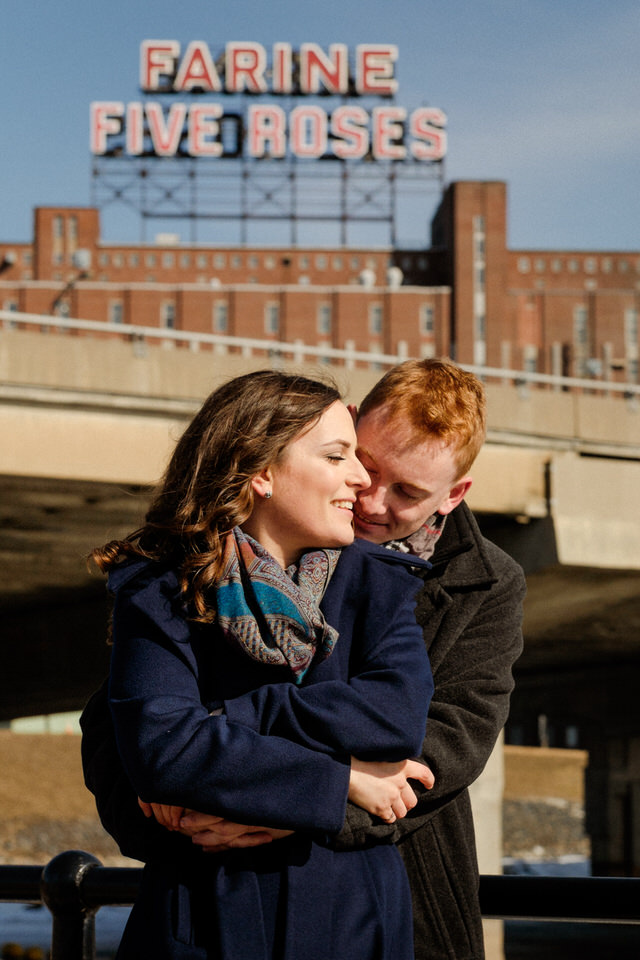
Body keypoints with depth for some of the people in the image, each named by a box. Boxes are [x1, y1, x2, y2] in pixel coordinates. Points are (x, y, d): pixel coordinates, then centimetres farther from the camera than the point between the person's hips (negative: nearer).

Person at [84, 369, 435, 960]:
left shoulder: (379, 583, 1)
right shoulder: (162, 590, -5)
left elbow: (400, 715, -17)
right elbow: (155, 747, -20)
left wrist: (227, 721, -18)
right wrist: (340, 781, -20)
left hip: (350, 912, 2)